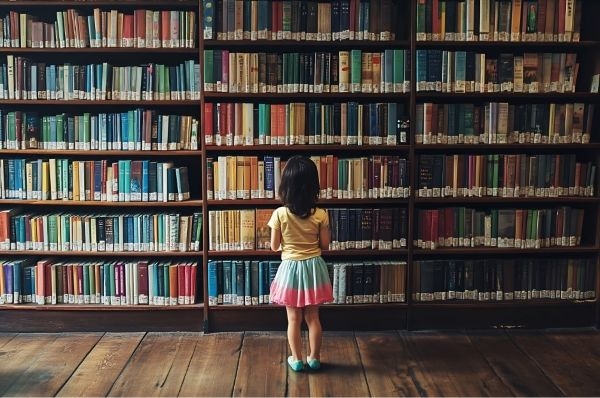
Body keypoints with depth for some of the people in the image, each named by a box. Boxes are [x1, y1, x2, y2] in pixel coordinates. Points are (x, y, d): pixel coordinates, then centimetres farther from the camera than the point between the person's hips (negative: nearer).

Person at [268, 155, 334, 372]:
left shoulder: (279, 214, -14)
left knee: (293, 319, 12)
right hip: (313, 267, 1)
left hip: (291, 268, -1)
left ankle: (297, 360, 21)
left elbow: (274, 246, -6)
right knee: (313, 317, 15)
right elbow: (325, 244, -2)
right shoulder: (320, 215, -11)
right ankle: (314, 358, 25)